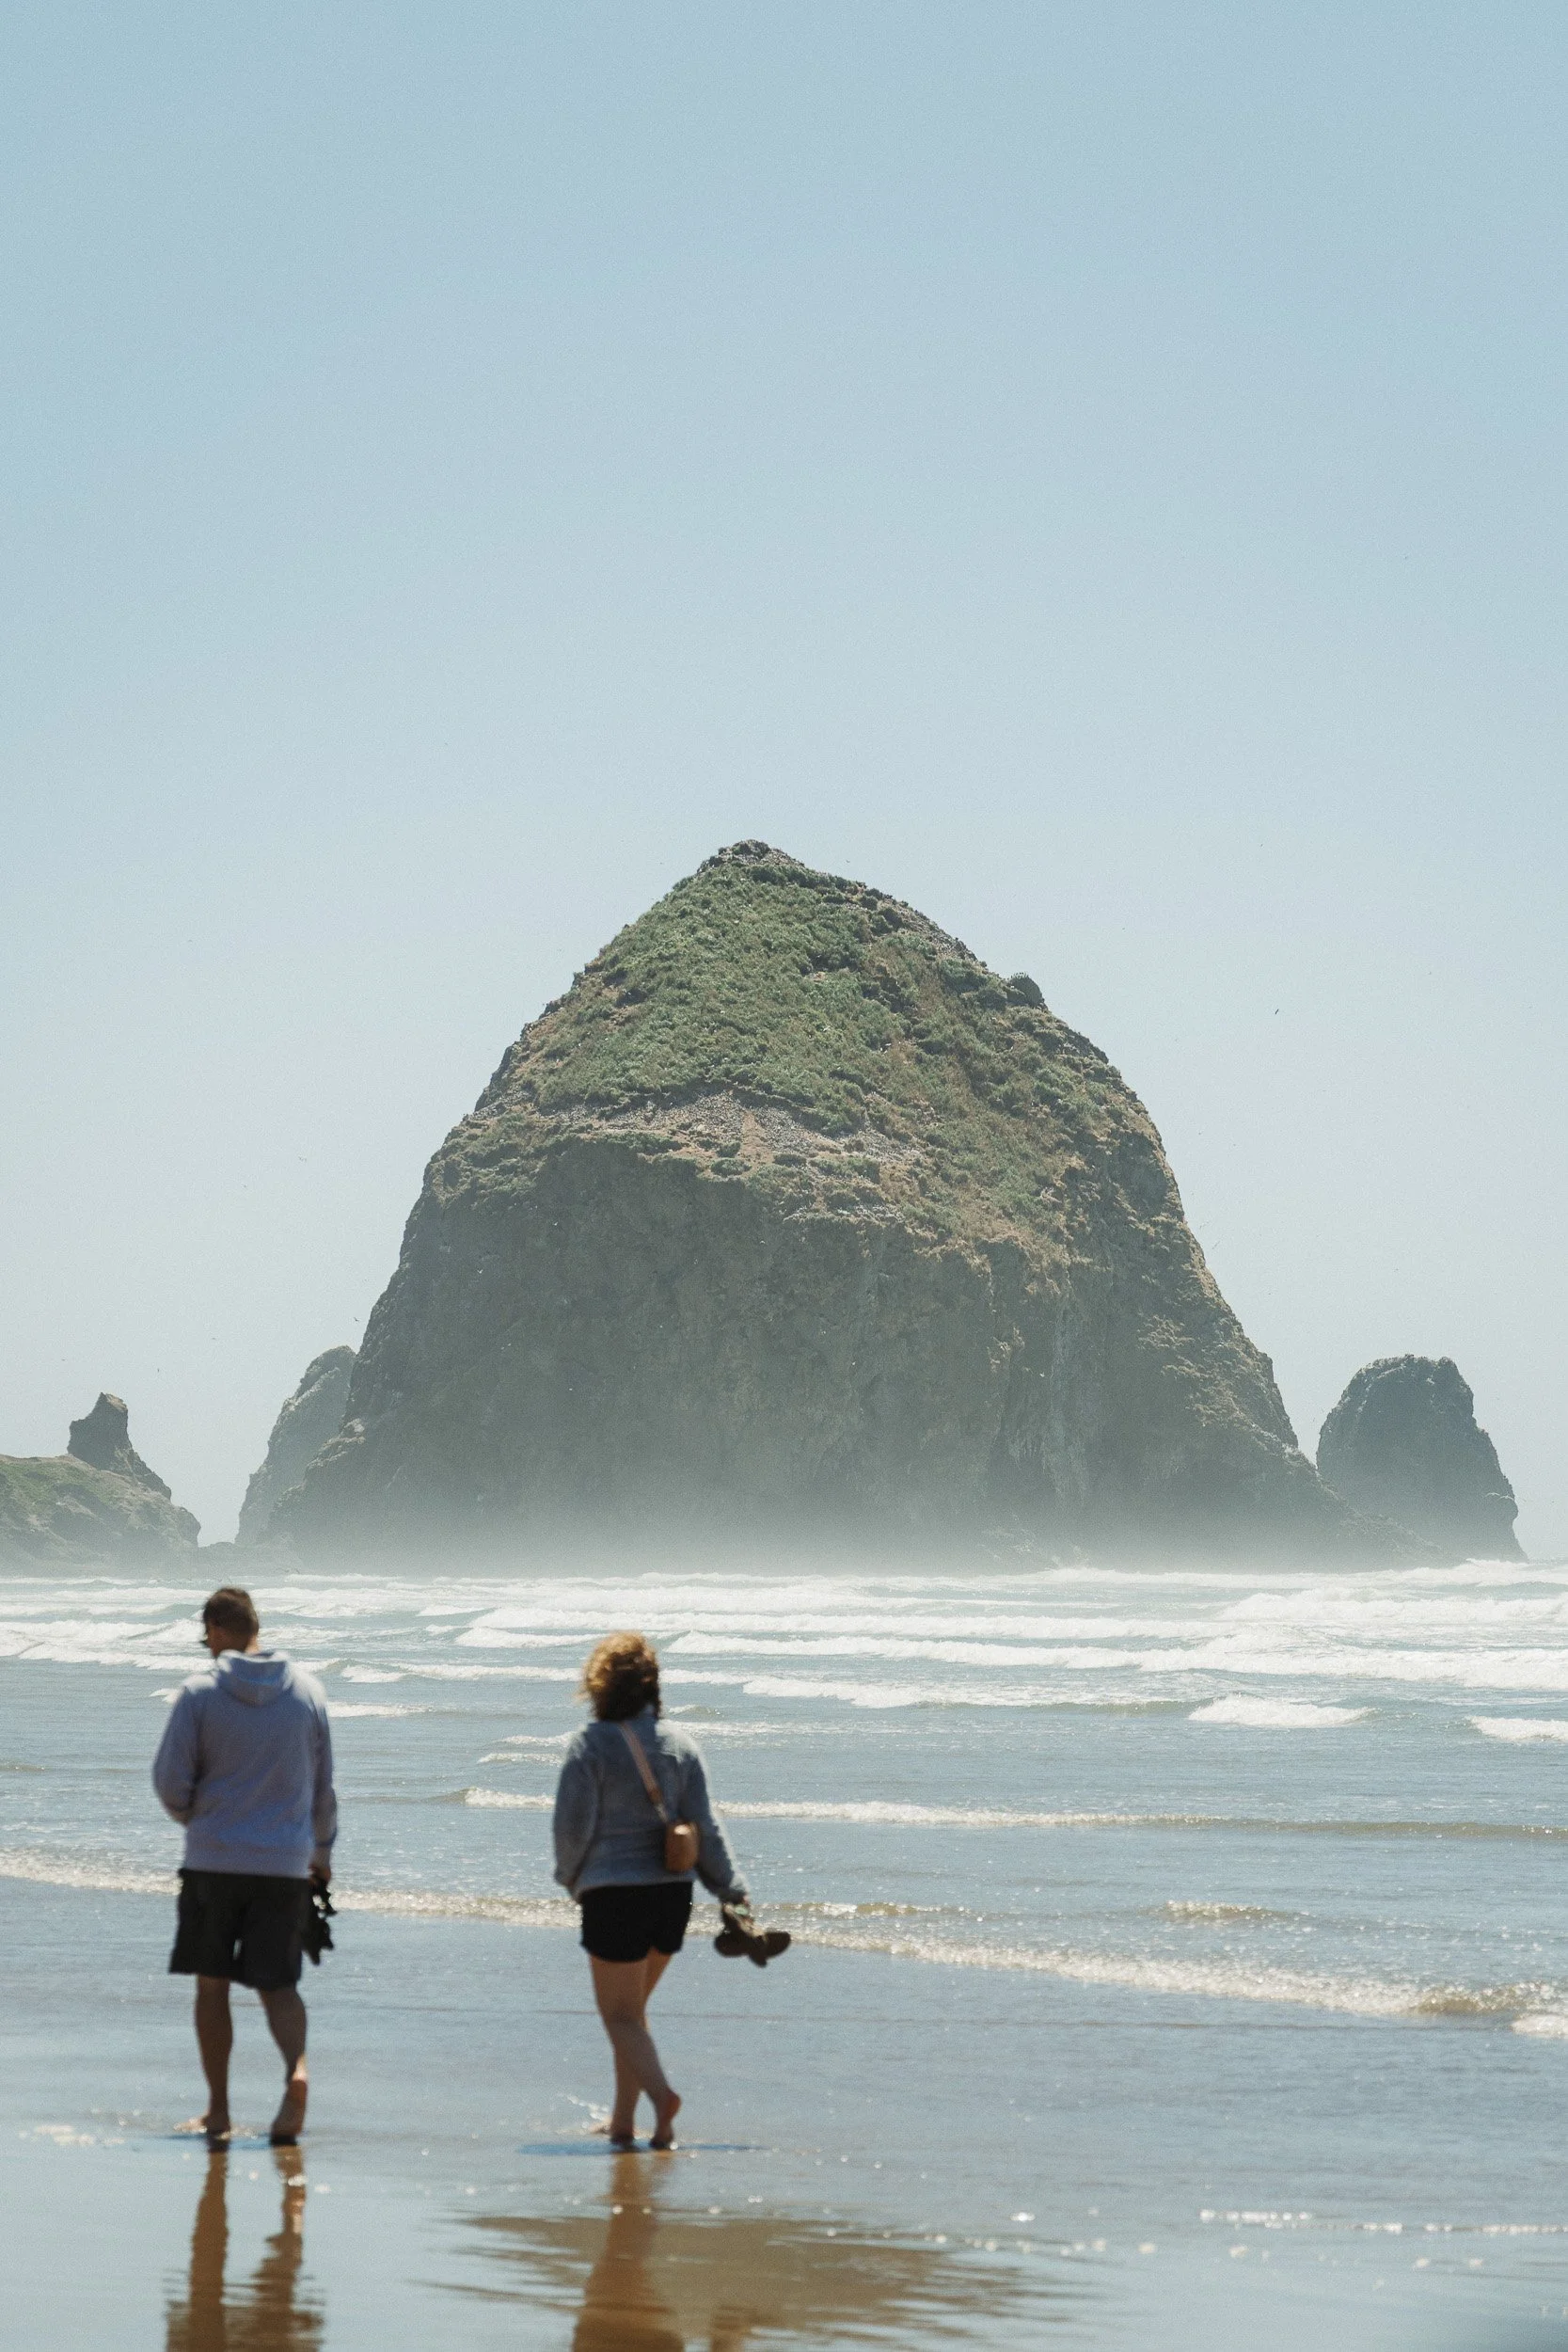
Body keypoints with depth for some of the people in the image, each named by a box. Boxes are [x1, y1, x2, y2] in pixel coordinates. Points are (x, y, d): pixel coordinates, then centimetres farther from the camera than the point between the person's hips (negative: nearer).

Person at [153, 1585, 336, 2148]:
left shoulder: (201, 1691, -6)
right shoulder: (307, 1689, 2)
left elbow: (170, 1779, -6)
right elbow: (322, 1783, 10)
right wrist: (322, 1846, 25)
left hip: (213, 1860, -2)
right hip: (287, 1864, 2)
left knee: (211, 1985, 11)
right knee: (277, 1984, 8)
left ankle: (218, 2111, 12)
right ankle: (296, 2068, -21)